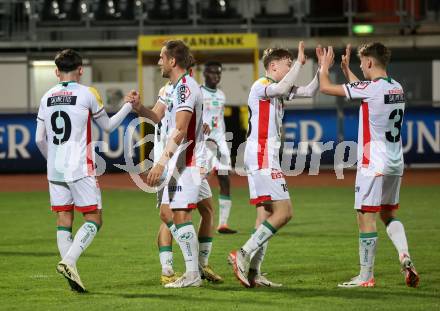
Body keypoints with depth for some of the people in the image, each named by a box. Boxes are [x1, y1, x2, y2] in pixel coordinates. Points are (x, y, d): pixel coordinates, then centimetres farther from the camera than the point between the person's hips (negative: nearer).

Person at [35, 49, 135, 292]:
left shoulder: (47, 97, 8)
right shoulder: (86, 94, -6)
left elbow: (39, 139, 11)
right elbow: (108, 126, 6)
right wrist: (128, 106, 20)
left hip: (55, 170, 5)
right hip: (80, 169, -5)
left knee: (63, 219, 8)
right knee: (94, 219, 0)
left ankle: (71, 272, 2)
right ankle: (69, 261, -19)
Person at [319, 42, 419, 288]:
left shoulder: (371, 88, -15)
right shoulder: (397, 88, 9)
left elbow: (326, 87, -8)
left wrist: (325, 67, 11)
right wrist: (346, 69, 36)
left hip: (373, 164, -8)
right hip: (395, 164, 8)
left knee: (366, 217, -3)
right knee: (389, 214, 20)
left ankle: (366, 276, 0)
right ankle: (405, 256, -1)